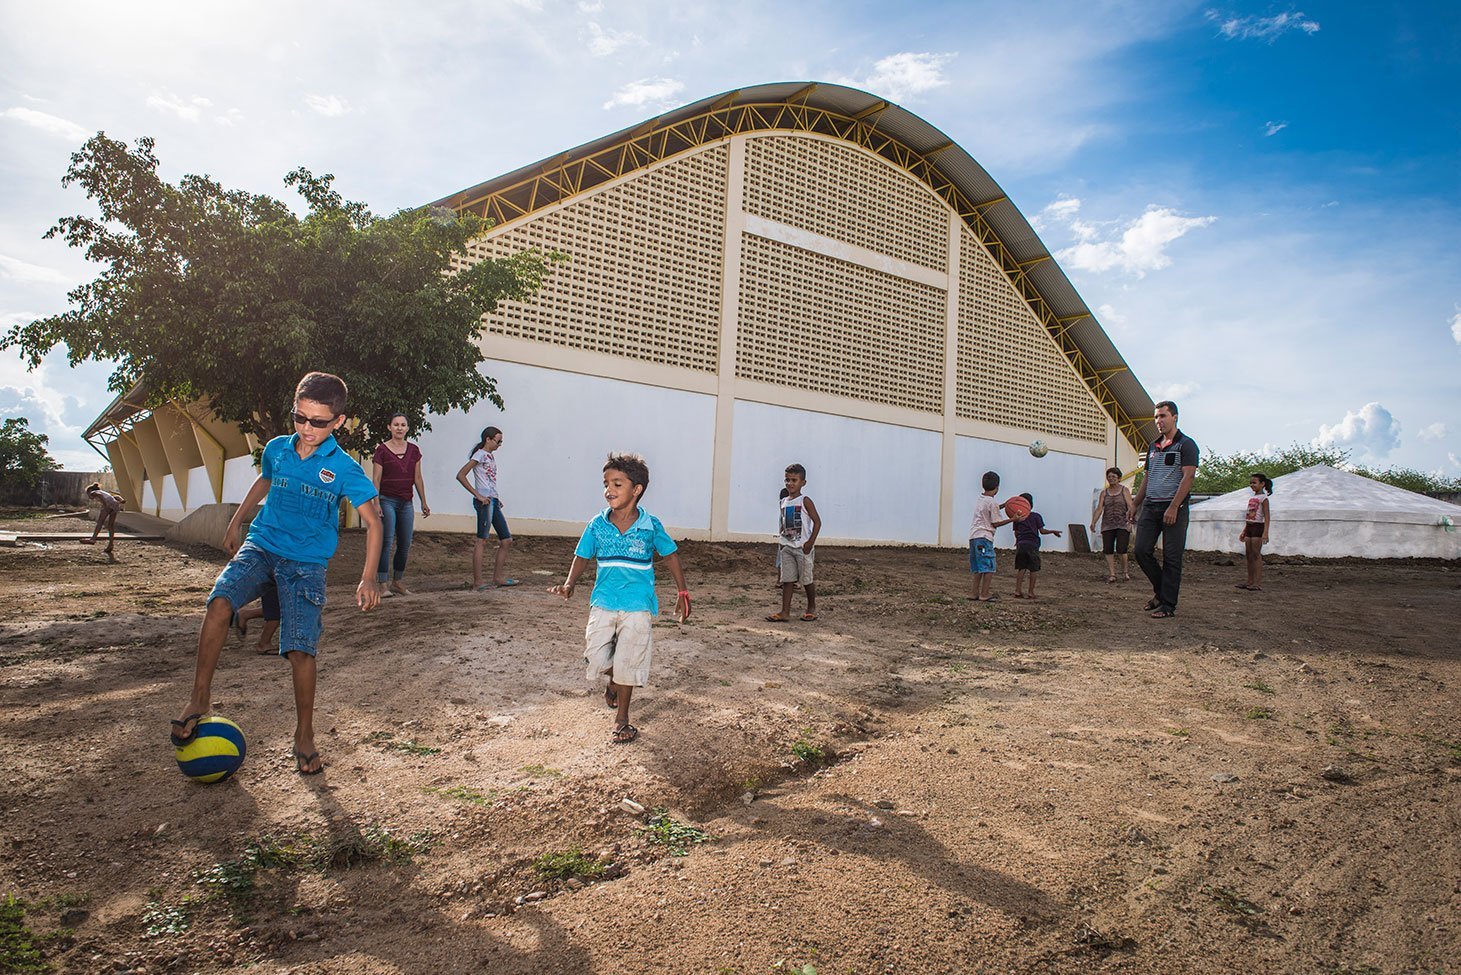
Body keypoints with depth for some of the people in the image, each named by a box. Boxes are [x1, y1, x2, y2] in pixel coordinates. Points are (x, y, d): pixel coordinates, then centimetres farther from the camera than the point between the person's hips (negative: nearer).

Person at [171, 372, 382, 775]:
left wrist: (368, 578, -16)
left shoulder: (344, 468, -8)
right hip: (261, 546, 3)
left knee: (300, 648, -9)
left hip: (307, 563, -3)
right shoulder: (276, 449, 4)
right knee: (219, 602, -25)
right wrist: (235, 522, 33)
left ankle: (304, 735, 9)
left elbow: (372, 522, -7)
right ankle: (200, 698, -11)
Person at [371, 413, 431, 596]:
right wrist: (376, 504, -13)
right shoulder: (382, 450, -3)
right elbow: (376, 480, -5)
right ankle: (382, 584, -7)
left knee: (405, 545, 7)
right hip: (387, 500, -5)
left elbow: (418, 478, 13)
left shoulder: (414, 450, 9)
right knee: (386, 542, -9)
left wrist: (424, 502, 12)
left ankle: (397, 582, 19)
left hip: (406, 502, 5)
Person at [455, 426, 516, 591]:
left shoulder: (491, 455, 20)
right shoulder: (480, 454, -5)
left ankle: (498, 577, 18)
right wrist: (478, 495, -15)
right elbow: (460, 475, -14)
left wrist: (497, 499, 13)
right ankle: (477, 582, -8)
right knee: (482, 541, -9)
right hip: (484, 501, -9)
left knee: (507, 541, 10)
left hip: (493, 501, 9)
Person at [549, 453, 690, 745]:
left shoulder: (651, 526, -8)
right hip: (603, 603, 2)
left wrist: (682, 592, 8)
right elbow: (583, 557, 7)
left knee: (627, 663, 3)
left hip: (637, 606, -2)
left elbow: (670, 556, 6)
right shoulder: (597, 525, -3)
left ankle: (622, 719, 24)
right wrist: (569, 584, -10)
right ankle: (614, 680, 33)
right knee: (596, 657, -5)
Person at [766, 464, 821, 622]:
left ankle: (811, 609, 23)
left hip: (803, 547, -5)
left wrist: (811, 542, -15)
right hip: (787, 546, 5)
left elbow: (817, 521, -10)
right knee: (787, 580, 3)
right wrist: (781, 541, 8)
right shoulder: (783, 502, 10)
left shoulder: (805, 501, -9)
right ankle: (785, 612, 3)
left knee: (807, 579, 5)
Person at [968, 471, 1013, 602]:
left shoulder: (978, 499, 13)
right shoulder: (992, 502, -10)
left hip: (973, 536, 8)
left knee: (978, 568, 13)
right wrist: (1012, 519, -4)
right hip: (984, 537, -8)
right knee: (989, 567, -4)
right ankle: (984, 595, -6)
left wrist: (1003, 506, 25)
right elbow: (995, 523, -7)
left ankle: (975, 593, 12)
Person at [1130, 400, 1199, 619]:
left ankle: (1168, 605, 3)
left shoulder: (1186, 444, -3)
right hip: (1150, 506, 6)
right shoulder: (1153, 446, 18)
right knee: (1141, 550, 0)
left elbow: (1188, 477, -12)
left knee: (1171, 557, -2)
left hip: (1174, 508, -6)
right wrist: (1135, 504, 19)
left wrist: (1173, 507, -20)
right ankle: (1160, 591, 20)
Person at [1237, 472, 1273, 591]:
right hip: (1249, 528, 8)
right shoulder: (1252, 498, 16)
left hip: (1258, 527, -8)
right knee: (1249, 555, 8)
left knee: (1256, 555, -9)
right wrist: (1244, 531, 21)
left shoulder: (1263, 498, -8)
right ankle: (1250, 582, 14)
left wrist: (1265, 532, -23)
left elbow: (1267, 517, -15)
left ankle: (1258, 583, -8)